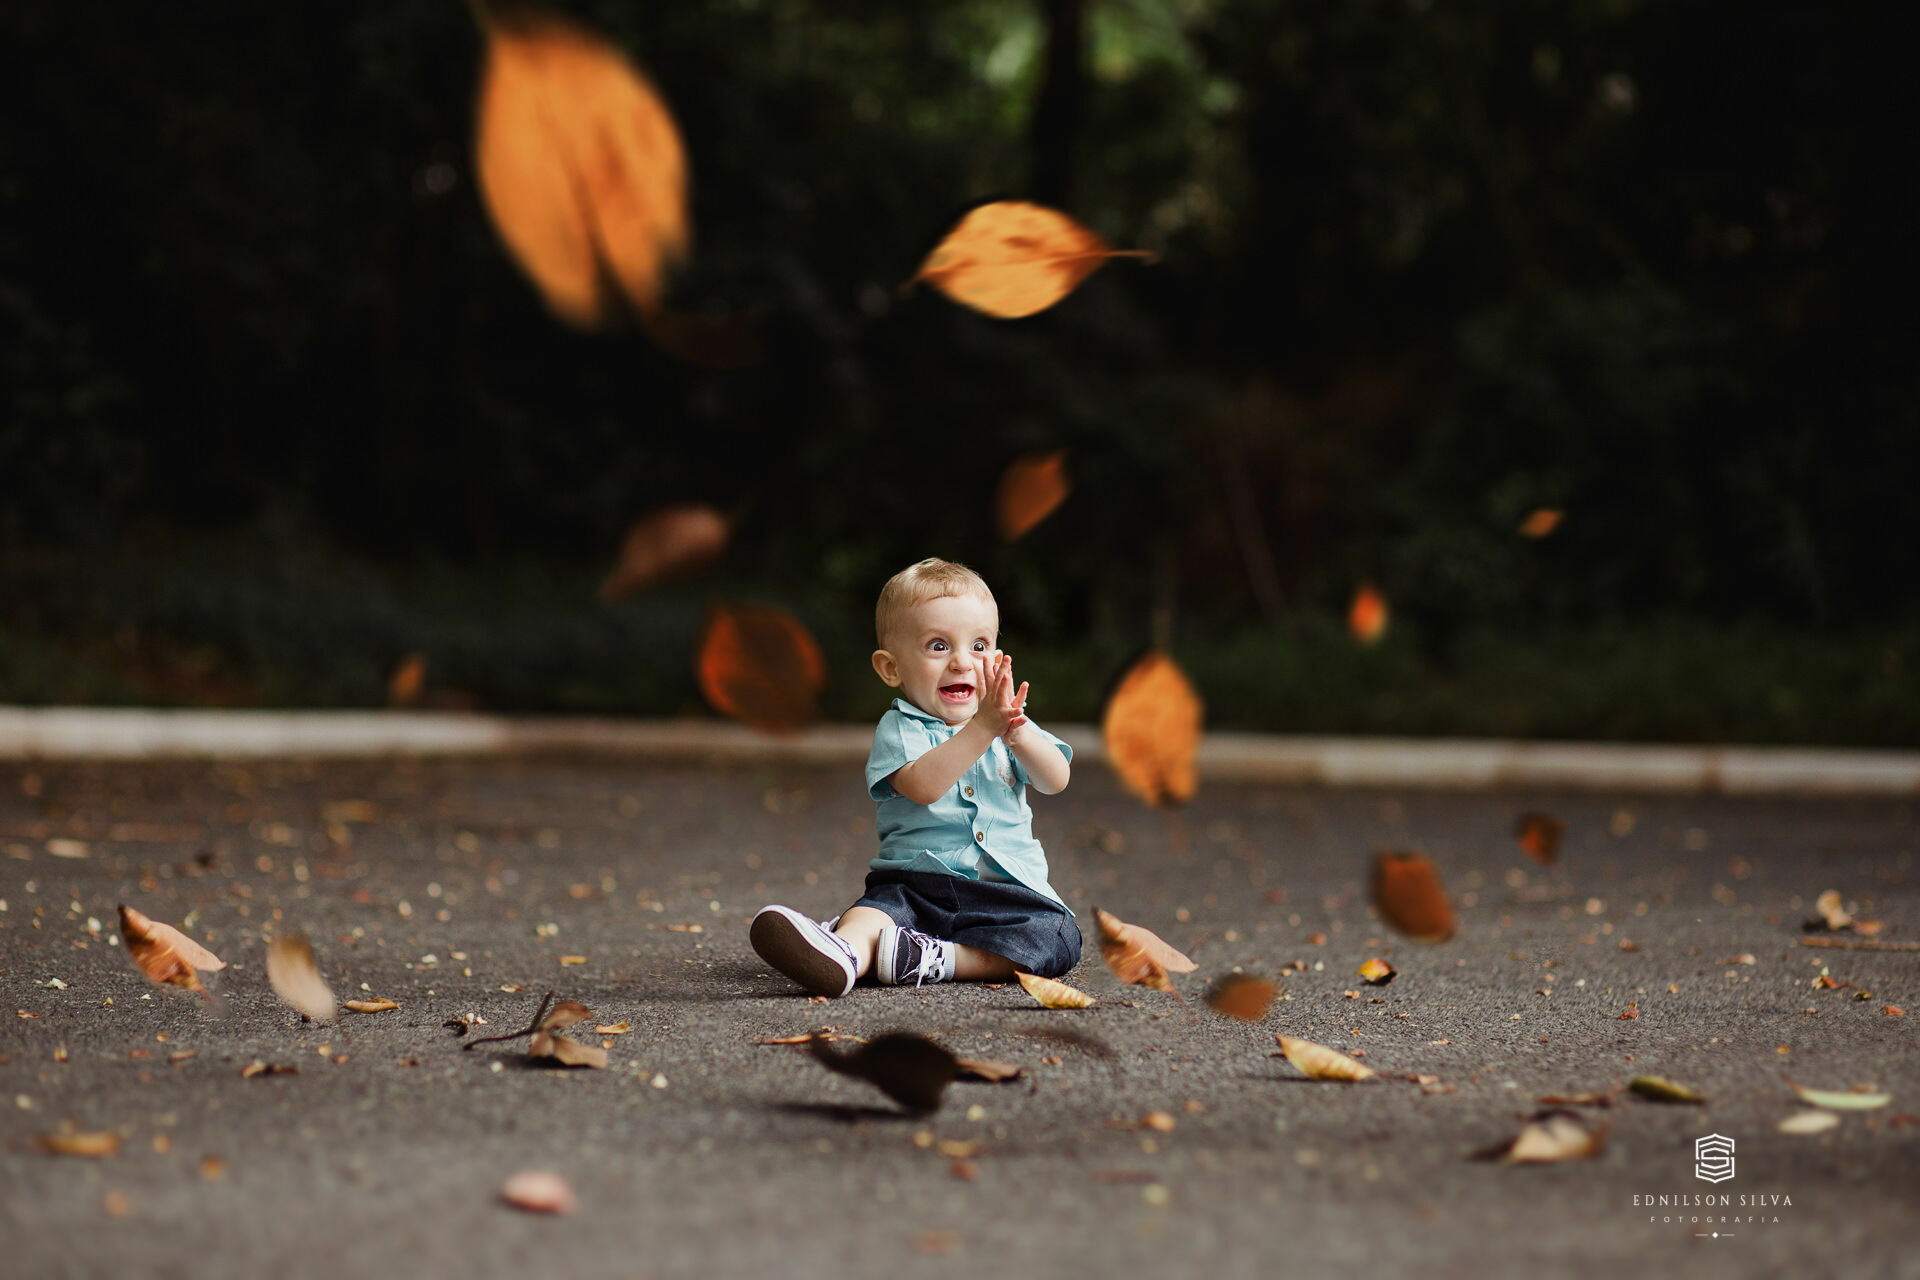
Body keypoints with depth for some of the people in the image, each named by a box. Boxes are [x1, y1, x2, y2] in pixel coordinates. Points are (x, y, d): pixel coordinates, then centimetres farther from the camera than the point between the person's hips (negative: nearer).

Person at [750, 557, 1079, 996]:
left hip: (1009, 889, 3)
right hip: (916, 886, -3)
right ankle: (846, 952, -64)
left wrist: (1016, 733, -22)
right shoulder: (899, 729, 0)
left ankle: (935, 959, -36)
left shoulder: (1009, 721, 14)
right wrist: (982, 728, -30)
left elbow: (1056, 780, -3)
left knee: (1058, 936, -24)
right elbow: (922, 785, -22)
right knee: (883, 902, -33)